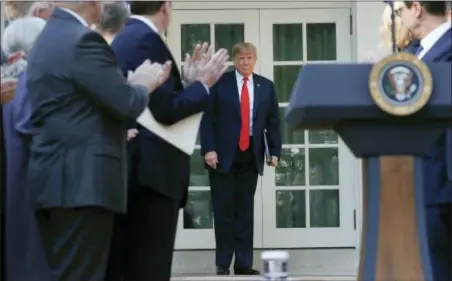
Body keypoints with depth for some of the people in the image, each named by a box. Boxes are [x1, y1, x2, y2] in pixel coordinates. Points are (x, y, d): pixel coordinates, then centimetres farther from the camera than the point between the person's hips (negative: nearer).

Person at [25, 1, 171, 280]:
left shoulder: (49, 38, 17)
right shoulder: (83, 40, -14)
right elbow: (128, 103, -16)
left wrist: (135, 83, 18)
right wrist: (143, 84, 5)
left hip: (56, 179, 10)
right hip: (83, 181, -10)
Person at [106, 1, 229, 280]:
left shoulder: (124, 38, 16)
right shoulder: (148, 39, -13)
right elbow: (165, 110, -18)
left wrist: (186, 81, 14)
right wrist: (202, 83, -5)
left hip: (132, 166, 10)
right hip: (152, 168, -10)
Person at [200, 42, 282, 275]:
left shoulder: (266, 86, 10)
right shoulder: (219, 83, 1)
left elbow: (273, 121, 10)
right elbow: (207, 118, -3)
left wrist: (275, 151, 2)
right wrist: (209, 149, -12)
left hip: (251, 154, 3)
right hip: (223, 153, -3)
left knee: (246, 210, 5)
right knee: (224, 209, 0)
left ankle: (244, 263, 9)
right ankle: (223, 263, 7)